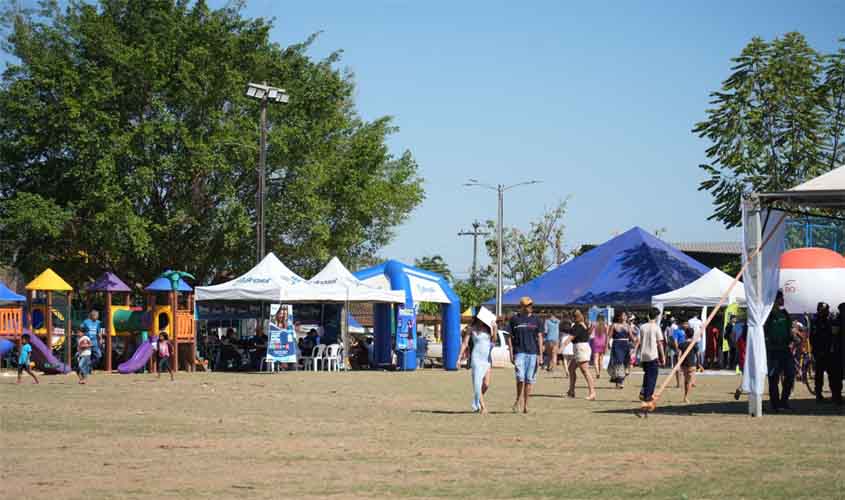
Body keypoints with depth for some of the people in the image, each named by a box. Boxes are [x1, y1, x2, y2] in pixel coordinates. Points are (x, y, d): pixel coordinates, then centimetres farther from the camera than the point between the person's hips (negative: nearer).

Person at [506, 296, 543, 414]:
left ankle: (525, 405, 10)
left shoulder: (536, 320, 9)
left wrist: (541, 355, 3)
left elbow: (539, 337, 10)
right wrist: (511, 354, 0)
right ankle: (518, 400, 7)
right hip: (519, 352, -2)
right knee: (520, 377, -15)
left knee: (529, 380, 2)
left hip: (533, 353, 2)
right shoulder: (514, 319, 4)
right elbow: (509, 337, 7)